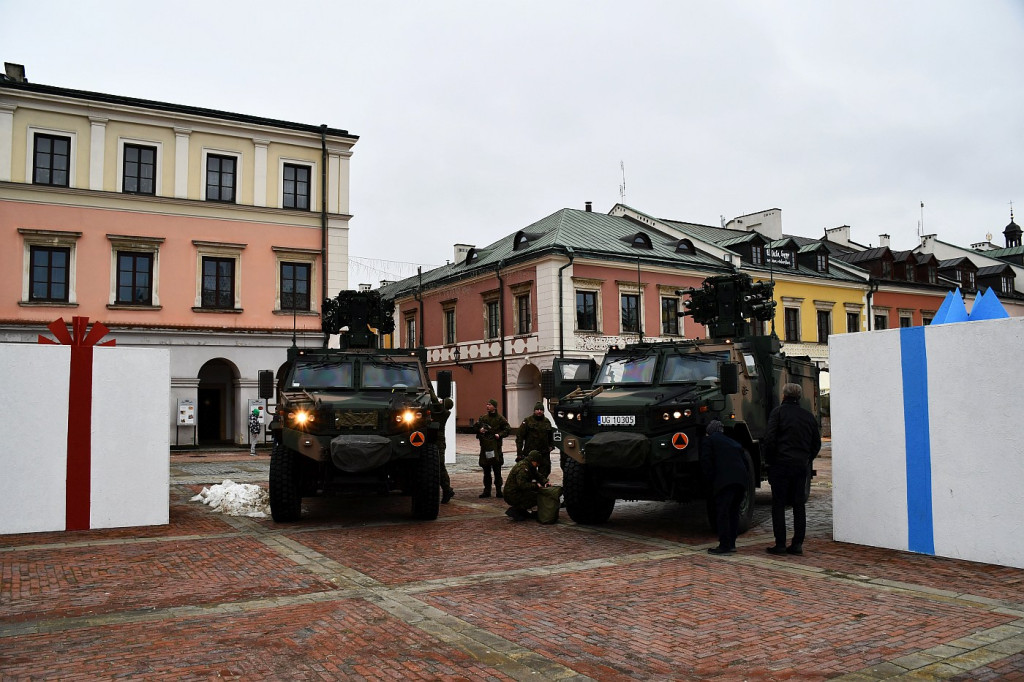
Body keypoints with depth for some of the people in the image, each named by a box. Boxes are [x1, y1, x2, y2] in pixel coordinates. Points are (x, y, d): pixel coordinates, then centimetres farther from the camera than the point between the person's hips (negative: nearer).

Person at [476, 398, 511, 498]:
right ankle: (487, 490, 15)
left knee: (497, 470, -3)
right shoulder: (483, 418, 11)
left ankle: (499, 490, 4)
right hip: (485, 447, 4)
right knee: (486, 470, 9)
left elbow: (507, 429, 2)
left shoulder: (500, 419, 0)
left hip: (495, 447, -4)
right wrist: (479, 430, -3)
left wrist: (499, 435, -12)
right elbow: (476, 427, 18)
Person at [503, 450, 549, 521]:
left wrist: (545, 482, 0)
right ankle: (513, 510, -11)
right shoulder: (523, 467, -21)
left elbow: (538, 475, 20)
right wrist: (536, 485, -26)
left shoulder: (529, 466, 12)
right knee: (537, 497, -15)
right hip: (512, 496, -10)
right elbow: (522, 484, -31)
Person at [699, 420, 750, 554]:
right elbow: (746, 464, 27)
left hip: (725, 481, -7)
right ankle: (731, 543, 21)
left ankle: (724, 546, -6)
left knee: (722, 513, -3)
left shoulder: (708, 441, 11)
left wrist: (711, 480, 6)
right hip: (742, 480, 7)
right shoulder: (734, 443, 30)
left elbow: (706, 462, -2)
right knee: (733, 512, 17)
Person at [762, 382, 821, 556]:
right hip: (801, 466, 5)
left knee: (778, 505, 0)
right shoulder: (808, 416, 12)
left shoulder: (778, 412, -5)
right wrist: (806, 461, 17)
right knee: (799, 505, 9)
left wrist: (769, 460, -1)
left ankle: (780, 544, -1)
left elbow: (770, 439, -12)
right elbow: (817, 443, 14)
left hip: (781, 464, -5)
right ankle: (797, 544, 9)